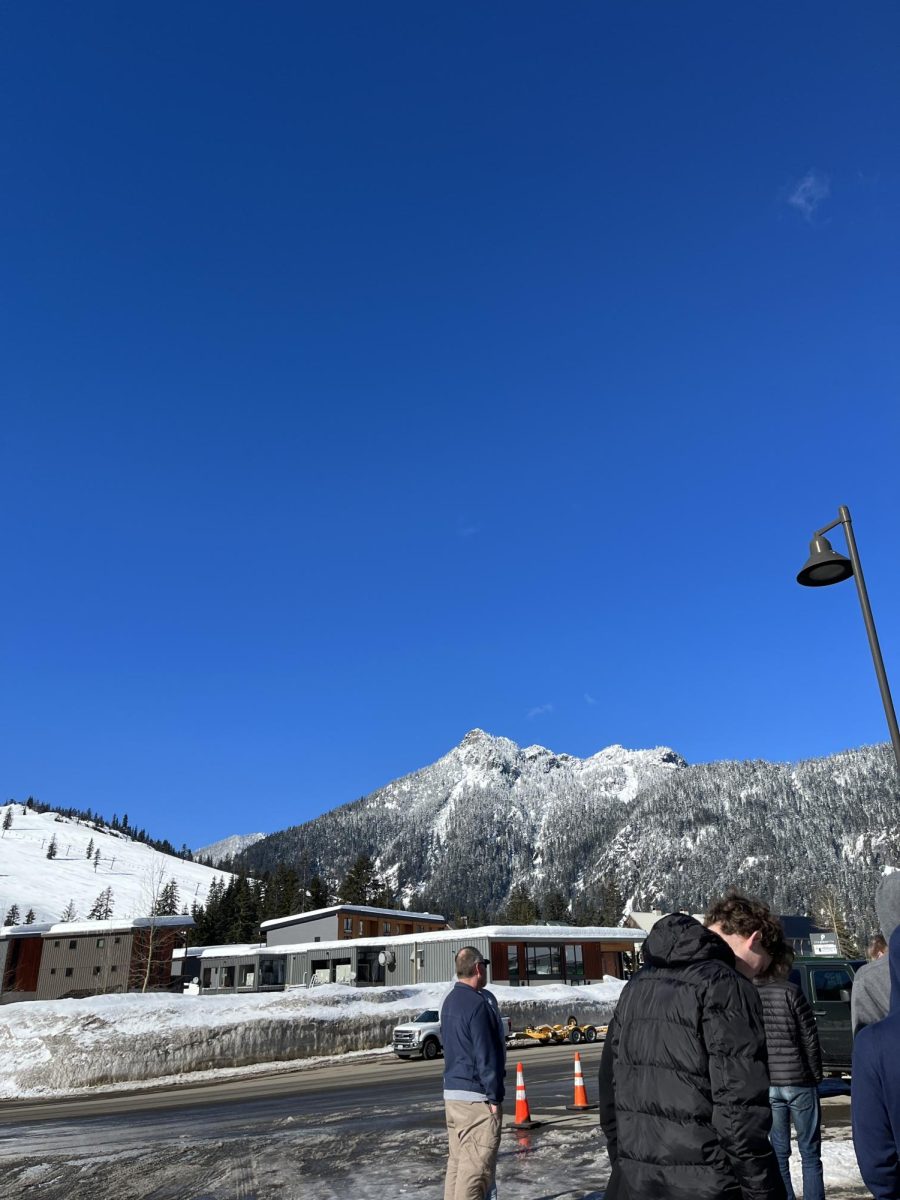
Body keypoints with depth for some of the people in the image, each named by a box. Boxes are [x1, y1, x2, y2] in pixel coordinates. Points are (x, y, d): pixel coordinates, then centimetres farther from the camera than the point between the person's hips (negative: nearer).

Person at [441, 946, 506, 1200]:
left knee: (457, 1162, 16)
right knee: (476, 1167, -3)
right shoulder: (477, 1003, -19)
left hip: (451, 1092, 9)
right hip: (475, 1096, -9)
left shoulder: (450, 1001, 10)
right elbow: (486, 1055, -20)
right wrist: (495, 1097, -14)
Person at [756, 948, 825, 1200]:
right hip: (799, 1081, -3)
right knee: (810, 1152, 9)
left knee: (779, 1151, 13)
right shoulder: (790, 992, -12)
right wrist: (816, 1075, 6)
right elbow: (810, 1039, -8)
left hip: (766, 1084, 4)